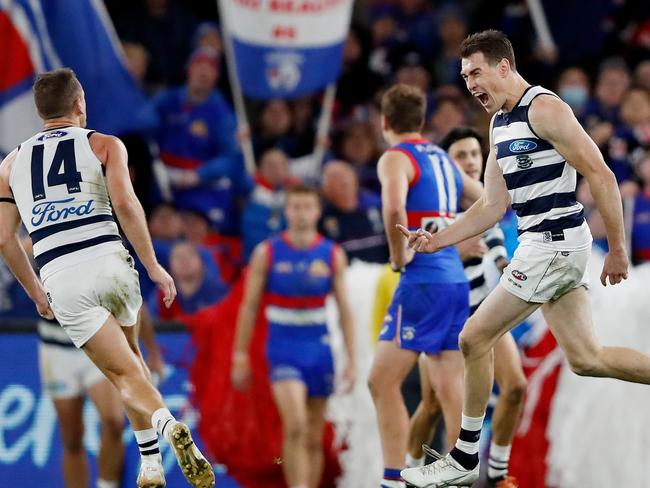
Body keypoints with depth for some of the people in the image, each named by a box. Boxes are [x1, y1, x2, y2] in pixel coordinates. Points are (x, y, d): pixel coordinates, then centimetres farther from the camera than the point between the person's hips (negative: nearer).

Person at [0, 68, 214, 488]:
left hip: (61, 279, 0)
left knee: (125, 374, 2)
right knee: (130, 353, 26)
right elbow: (125, 204, -7)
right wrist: (153, 266, -2)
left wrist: (35, 292, 25)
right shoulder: (104, 145, 10)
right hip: (109, 261, 0)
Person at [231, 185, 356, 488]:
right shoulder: (267, 253, -1)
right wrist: (240, 357, 1)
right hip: (283, 351, -3)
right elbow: (249, 307, 3)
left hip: (319, 350, 3)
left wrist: (351, 360, 2)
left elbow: (344, 310, 6)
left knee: (314, 438, 7)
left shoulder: (332, 255, 4)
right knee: (295, 426, -22)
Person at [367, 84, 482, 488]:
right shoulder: (443, 159, 18)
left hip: (422, 282, -8)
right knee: (451, 388, 7)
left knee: (383, 381, -4)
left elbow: (394, 208, -26)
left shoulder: (396, 159, -6)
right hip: (457, 279, 8)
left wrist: (399, 255, -12)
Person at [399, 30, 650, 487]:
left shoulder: (544, 108, -13)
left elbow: (601, 177, -16)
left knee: (475, 338, -4)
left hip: (554, 242, -10)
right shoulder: (500, 122, 16)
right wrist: (438, 241, 7)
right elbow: (493, 206, 18)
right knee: (587, 358, 10)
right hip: (549, 245, 10)